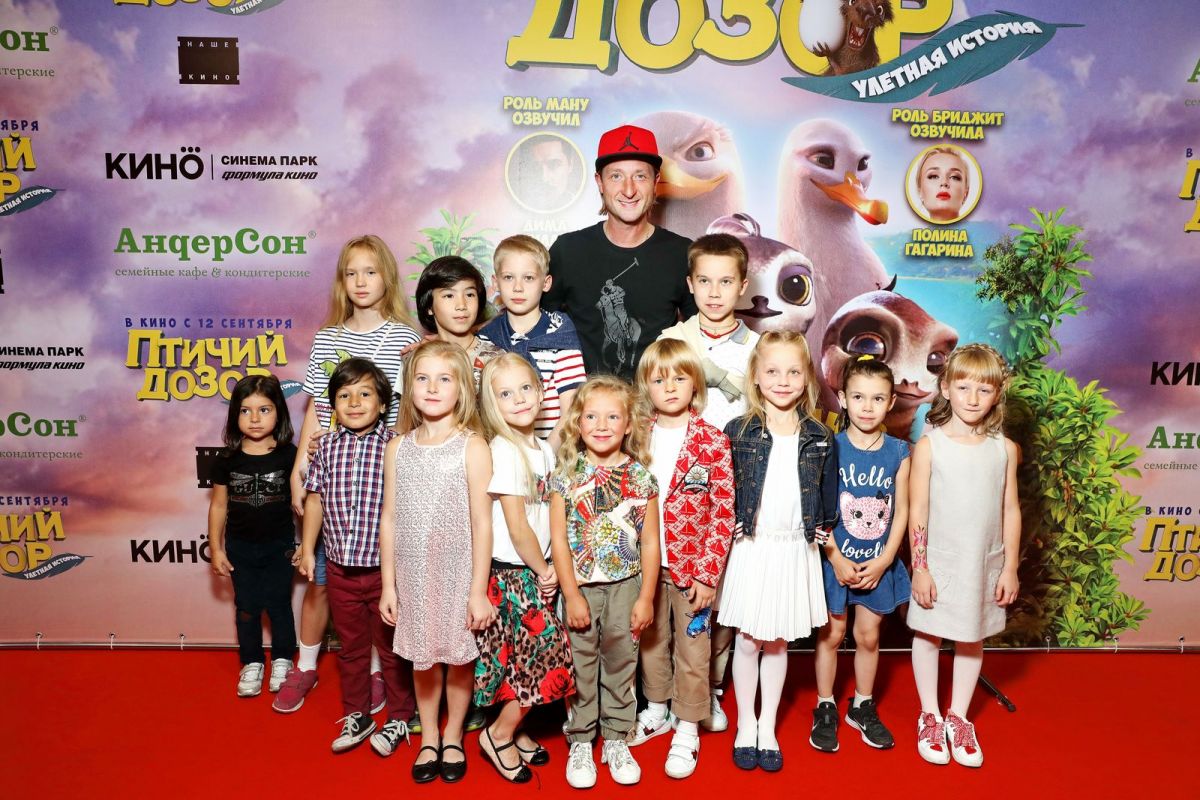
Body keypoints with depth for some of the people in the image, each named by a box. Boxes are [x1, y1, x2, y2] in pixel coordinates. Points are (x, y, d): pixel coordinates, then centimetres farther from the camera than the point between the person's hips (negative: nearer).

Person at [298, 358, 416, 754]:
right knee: (350, 646, 20)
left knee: (391, 647, 12)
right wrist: (307, 549, 10)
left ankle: (398, 717, 31)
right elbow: (315, 499, 9)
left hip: (384, 568, -4)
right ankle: (356, 715, 37)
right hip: (340, 569, 4)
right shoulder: (327, 447, 0)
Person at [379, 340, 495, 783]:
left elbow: (482, 523, -8)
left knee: (458, 656, 10)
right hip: (414, 575, 3)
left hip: (458, 572, -2)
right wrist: (389, 584, 6)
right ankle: (428, 739, 34)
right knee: (422, 657, 13)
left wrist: (478, 591, -9)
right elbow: (389, 520, 6)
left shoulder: (472, 447, -8)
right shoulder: (398, 448, 3)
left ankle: (453, 737, 33)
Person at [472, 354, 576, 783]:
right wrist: (543, 570, -6)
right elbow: (517, 528, -18)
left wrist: (547, 569, 3)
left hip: (534, 571, 7)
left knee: (529, 657, 12)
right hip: (512, 573, -7)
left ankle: (515, 731, 30)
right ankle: (499, 735, 13)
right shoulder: (503, 453, -18)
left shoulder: (544, 449, 6)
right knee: (551, 656, -3)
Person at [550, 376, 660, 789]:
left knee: (621, 663, 12)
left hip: (626, 586, 1)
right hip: (580, 586, -1)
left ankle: (616, 741, 28)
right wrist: (572, 595, -9)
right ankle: (580, 743, 26)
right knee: (580, 666, 10)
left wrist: (646, 597, -3)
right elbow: (559, 538, -6)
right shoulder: (567, 475, -6)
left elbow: (650, 542, -1)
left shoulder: (641, 477, -3)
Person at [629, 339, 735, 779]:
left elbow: (724, 514, -11)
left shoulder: (713, 442, -11)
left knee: (692, 649, 9)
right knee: (651, 641, 19)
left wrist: (708, 574, -13)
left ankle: (687, 730, 26)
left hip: (692, 565, -3)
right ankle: (658, 711, 41)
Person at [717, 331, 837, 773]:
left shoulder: (820, 438, 1)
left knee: (778, 642, 13)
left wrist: (823, 530, 1)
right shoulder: (738, 432, -6)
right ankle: (745, 726, 26)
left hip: (796, 551, 2)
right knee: (748, 641, 8)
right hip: (750, 549, -2)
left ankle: (767, 727, 29)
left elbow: (829, 497, 9)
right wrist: (728, 529, -8)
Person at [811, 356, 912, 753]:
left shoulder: (898, 452, -3)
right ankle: (825, 709, 26)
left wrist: (883, 561, -8)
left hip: (878, 562, 2)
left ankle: (863, 707, 33)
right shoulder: (830, 448, -10)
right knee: (831, 634, 9)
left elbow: (901, 512, -1)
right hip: (834, 559, -2)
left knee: (868, 636, 14)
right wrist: (836, 559, -13)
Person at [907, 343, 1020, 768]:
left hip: (984, 565, 3)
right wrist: (919, 567, -10)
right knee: (928, 635, 10)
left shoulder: (1005, 449, -2)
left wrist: (1010, 567, 3)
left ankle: (958, 718, 33)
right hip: (938, 562, -2)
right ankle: (930, 716, 29)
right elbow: (917, 510, -9)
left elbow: (1010, 510, 3)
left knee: (973, 639, 14)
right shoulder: (929, 445, -11)